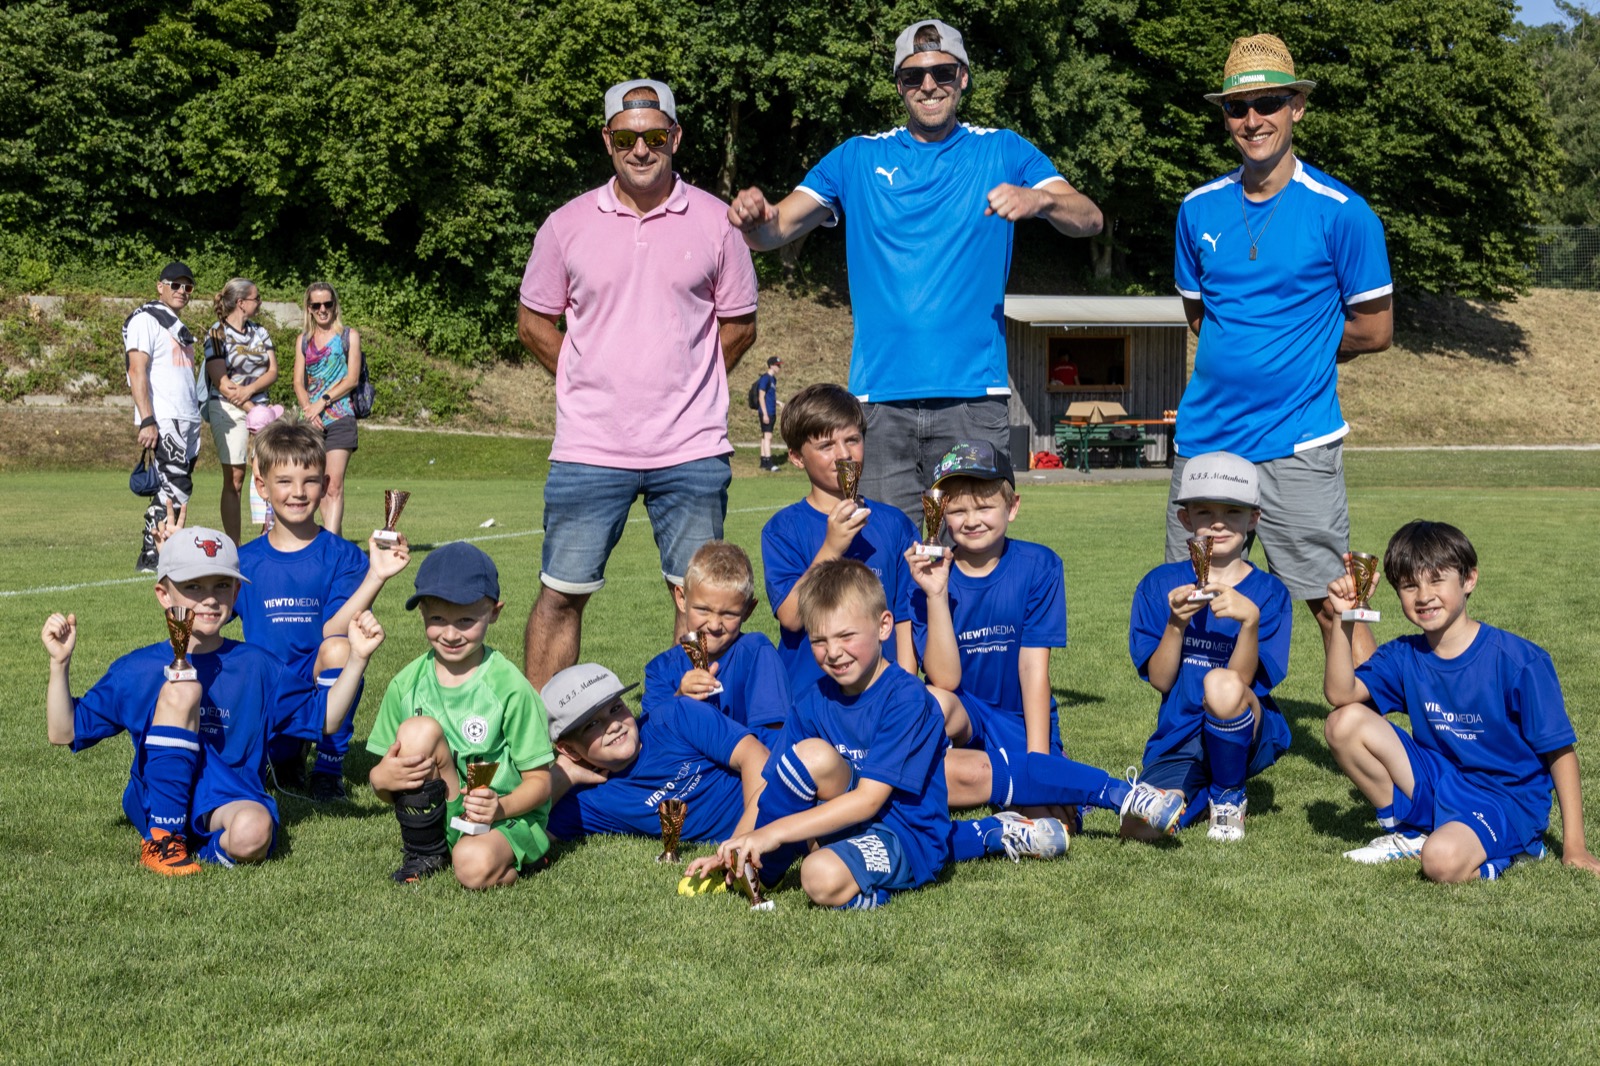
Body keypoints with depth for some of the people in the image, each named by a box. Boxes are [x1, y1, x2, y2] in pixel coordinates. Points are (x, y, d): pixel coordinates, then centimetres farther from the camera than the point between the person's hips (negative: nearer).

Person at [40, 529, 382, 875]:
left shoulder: (257, 668, 12)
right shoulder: (136, 671, 8)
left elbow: (324, 716, 15)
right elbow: (64, 733, 8)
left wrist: (357, 657, 2)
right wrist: (60, 663, -5)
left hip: (230, 802, 0)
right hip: (156, 803, 1)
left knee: (253, 834, -39)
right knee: (182, 688, -23)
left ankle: (212, 848, -2)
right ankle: (162, 839, -18)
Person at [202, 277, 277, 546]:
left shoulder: (260, 332, 13)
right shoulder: (217, 333, -4)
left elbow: (273, 371, 6)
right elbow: (221, 382, -10)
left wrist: (249, 389, -13)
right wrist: (251, 410, -15)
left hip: (259, 406, 5)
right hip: (228, 410, -5)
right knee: (234, 478, -3)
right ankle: (234, 544, 1)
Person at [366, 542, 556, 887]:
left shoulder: (509, 687, -12)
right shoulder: (407, 684, -2)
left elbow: (540, 781, -9)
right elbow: (385, 783, 3)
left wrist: (500, 807, -29)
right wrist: (381, 778, -21)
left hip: (508, 819, -4)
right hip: (438, 813, 4)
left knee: (475, 865, -37)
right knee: (419, 730, -22)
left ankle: (514, 863, 1)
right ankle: (424, 855, -5)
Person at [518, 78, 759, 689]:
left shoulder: (716, 221, 3)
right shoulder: (568, 224, 3)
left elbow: (739, 324, 10)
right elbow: (533, 322, 11)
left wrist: (684, 385, 5)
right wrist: (595, 384, 7)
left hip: (691, 448, 0)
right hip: (589, 447, 0)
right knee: (561, 593, 2)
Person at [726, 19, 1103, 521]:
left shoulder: (1002, 152, 10)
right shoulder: (858, 158, 13)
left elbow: (1088, 220, -1)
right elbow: (778, 231, 5)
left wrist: (1041, 199, -24)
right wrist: (757, 218, -20)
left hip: (972, 393, -1)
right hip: (879, 398, 1)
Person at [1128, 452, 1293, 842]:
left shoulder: (1268, 593, -3)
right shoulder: (1160, 585, 4)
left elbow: (1242, 680, -14)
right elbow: (1159, 680, -2)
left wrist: (1250, 620, -31)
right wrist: (1176, 623, -19)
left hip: (1247, 736, -2)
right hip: (1179, 738, 2)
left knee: (1221, 685, -37)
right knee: (1138, 828, -25)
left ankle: (1229, 795, -7)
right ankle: (1201, 792, 13)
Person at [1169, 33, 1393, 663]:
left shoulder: (1340, 212, -5)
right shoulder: (1199, 210, 8)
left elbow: (1374, 331, 1)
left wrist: (1291, 356, 5)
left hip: (1296, 445, -5)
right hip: (1204, 438, 5)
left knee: (1334, 607, -4)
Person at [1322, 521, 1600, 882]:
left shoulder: (1519, 660, -14)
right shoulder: (1403, 656, 1)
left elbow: (1559, 751, -10)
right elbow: (1340, 693, -14)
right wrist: (1342, 619, -25)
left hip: (1505, 796, -6)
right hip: (1434, 781, 6)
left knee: (1443, 860, -37)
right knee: (1345, 722, -12)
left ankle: (1507, 850, -1)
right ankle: (1408, 834, 4)